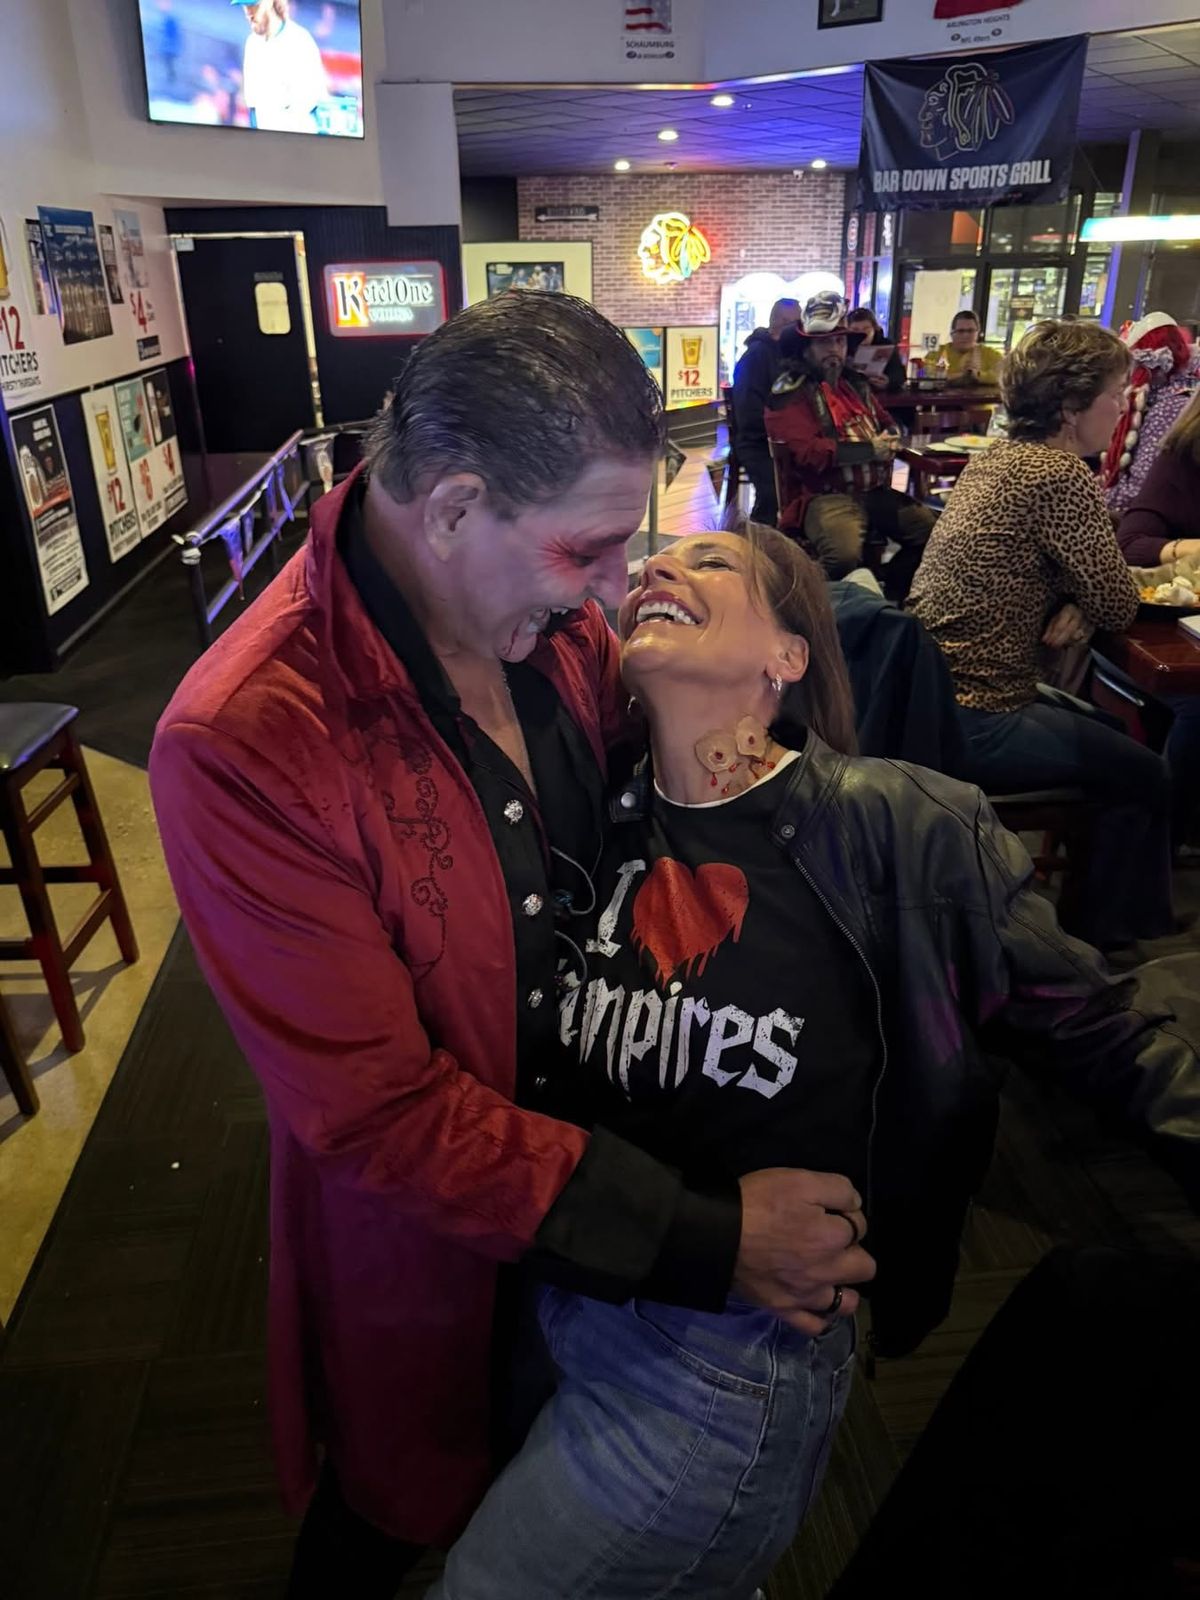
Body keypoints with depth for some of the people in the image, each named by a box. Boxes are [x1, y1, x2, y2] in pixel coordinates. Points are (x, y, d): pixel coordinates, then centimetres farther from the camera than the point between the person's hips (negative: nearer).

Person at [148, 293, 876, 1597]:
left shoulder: (556, 622, -12)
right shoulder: (242, 744, -32)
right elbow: (376, 1113, -28)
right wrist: (702, 1236, -27)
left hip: (605, 1154, 5)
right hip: (427, 1245, -5)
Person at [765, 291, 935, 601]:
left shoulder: (855, 383, 18)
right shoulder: (791, 392, -5)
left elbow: (887, 424, 30)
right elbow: (809, 452, -17)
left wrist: (888, 440, 3)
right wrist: (870, 450, -10)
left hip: (874, 491, 8)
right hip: (823, 496, -7)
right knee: (845, 554, -36)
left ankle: (887, 595, 11)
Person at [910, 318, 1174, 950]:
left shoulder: (994, 457, 10)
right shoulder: (1061, 476, -18)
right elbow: (1119, 604, -13)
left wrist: (1073, 604, -2)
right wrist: (1083, 605, 7)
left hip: (929, 693, 9)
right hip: (973, 723, -9)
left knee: (1102, 732, 28)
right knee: (1143, 777, 11)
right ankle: (1101, 942, 27)